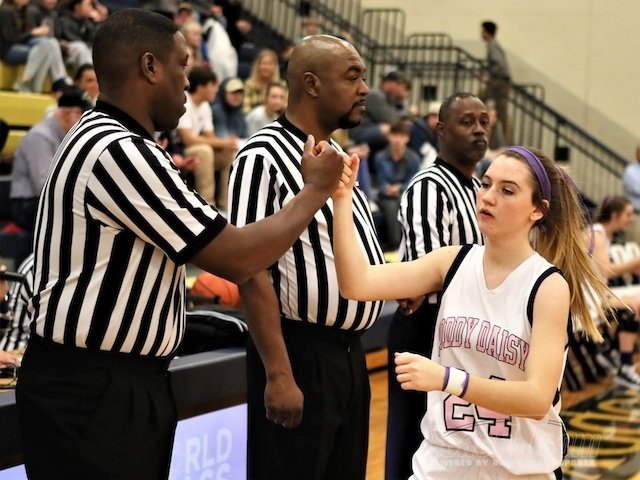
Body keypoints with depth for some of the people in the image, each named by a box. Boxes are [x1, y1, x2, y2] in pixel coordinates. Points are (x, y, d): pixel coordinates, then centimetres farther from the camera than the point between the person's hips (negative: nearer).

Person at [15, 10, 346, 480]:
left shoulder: (105, 139, 12)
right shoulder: (118, 152, -21)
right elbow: (237, 259, -18)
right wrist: (316, 189, -5)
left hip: (125, 381, 10)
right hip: (91, 391, -10)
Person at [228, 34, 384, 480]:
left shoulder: (338, 155, 12)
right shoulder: (264, 156, -14)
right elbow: (252, 271, -19)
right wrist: (279, 374, -23)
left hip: (349, 354, 9)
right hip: (300, 355, -8)